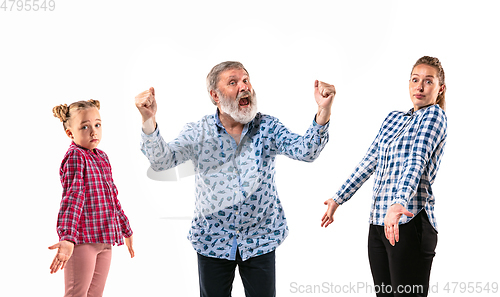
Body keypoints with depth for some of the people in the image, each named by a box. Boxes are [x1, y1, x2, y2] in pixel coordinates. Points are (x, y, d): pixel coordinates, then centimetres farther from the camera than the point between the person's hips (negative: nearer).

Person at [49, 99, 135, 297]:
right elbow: (72, 198, -23)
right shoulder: (75, 157, -11)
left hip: (104, 240, 8)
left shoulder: (102, 157, 14)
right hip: (82, 239, -8)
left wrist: (126, 230, 31)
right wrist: (67, 238, -33)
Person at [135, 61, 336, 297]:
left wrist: (323, 111, -36)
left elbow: (305, 151, -17)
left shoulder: (267, 127, -4)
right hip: (213, 240, -1)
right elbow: (161, 161, -17)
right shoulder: (198, 133, -6)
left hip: (260, 240, 1)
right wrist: (148, 120, -36)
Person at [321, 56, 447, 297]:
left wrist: (399, 202, -35)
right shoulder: (393, 118, 20)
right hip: (378, 222, 7)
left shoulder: (434, 115, -3)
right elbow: (369, 162, 23)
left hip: (408, 221, -7)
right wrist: (339, 198, 22)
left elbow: (417, 161, -20)